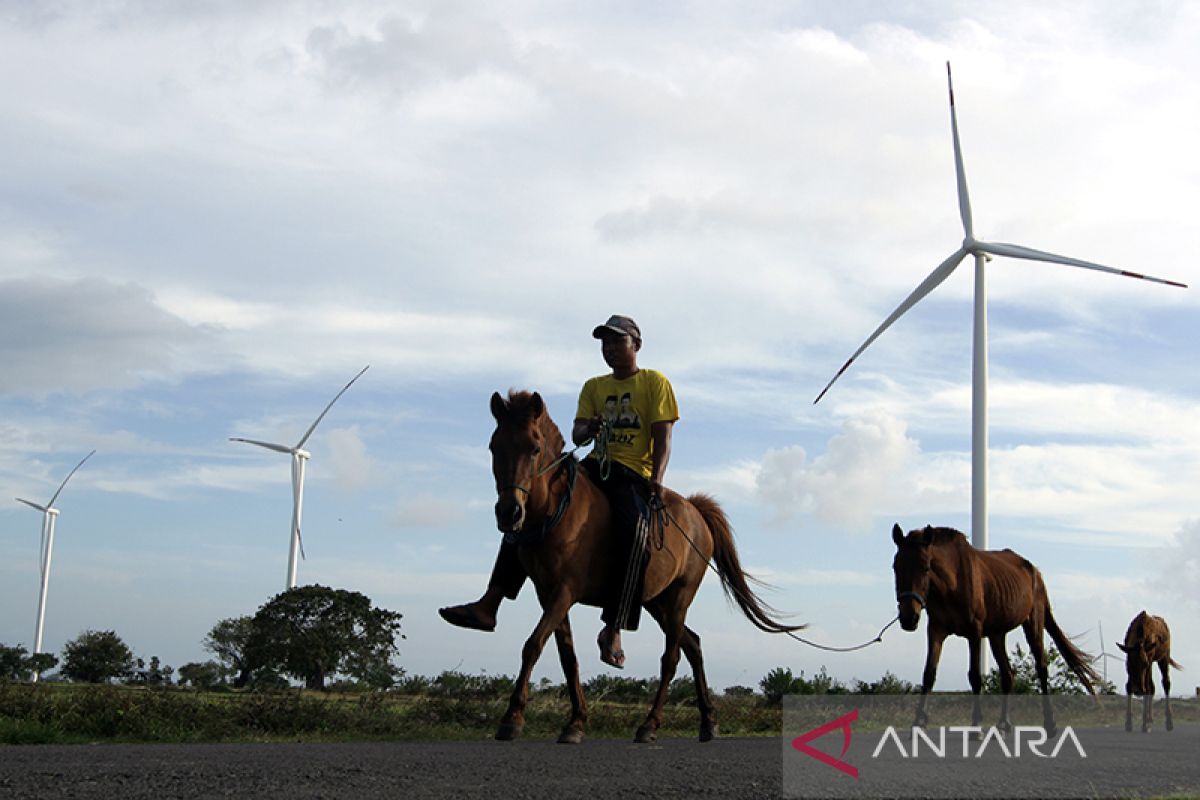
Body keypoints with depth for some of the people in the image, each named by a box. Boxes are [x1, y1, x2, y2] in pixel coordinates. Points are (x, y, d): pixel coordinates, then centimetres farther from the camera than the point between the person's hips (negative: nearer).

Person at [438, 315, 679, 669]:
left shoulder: (655, 383, 5)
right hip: (595, 466, 6)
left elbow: (662, 438, -5)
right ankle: (489, 605, -8)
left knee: (637, 538, -34)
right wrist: (588, 429, -18)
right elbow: (577, 434, 8)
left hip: (634, 475, -6)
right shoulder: (593, 387, 18)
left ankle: (613, 630, -29)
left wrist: (656, 480, -22)